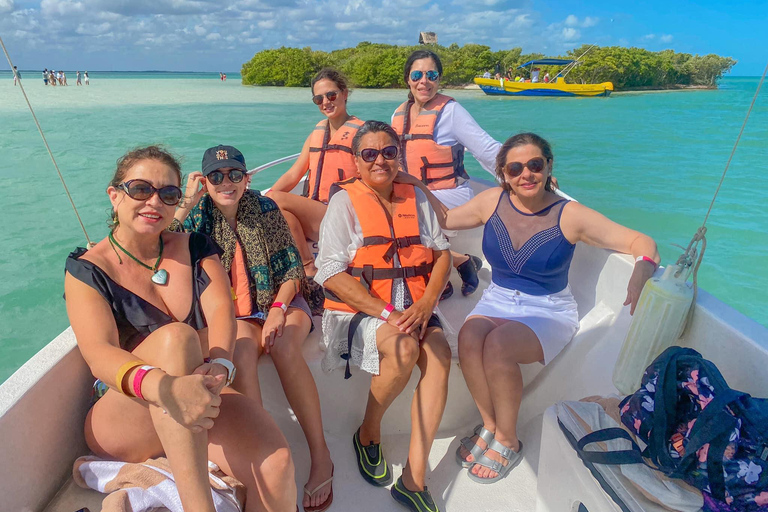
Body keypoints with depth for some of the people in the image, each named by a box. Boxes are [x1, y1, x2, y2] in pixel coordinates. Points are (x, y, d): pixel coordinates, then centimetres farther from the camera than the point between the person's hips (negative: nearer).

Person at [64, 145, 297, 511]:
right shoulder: (87, 269, -2)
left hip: (201, 404, 2)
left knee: (276, 465, -29)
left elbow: (221, 310, -8)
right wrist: (164, 386, -40)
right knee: (174, 336, -34)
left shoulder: (195, 247, 7)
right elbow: (99, 355, -18)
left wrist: (219, 366, -31)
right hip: (122, 418, -1)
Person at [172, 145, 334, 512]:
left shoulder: (265, 208, 0)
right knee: (242, 349, -34)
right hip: (234, 314, 1)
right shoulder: (199, 215, 3)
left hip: (282, 301, 0)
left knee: (284, 347, -32)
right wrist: (187, 204, -16)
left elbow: (292, 266, -2)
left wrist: (279, 308, -17)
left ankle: (321, 455, -22)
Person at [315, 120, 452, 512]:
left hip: (413, 309, 4)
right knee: (405, 348, -31)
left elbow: (441, 252, 9)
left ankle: (414, 477, -15)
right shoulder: (344, 201, -1)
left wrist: (426, 303, -10)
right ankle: (368, 434, -1)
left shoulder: (415, 198, 14)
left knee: (439, 354, -25)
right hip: (357, 311, -3)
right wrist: (386, 313, -19)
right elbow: (332, 274, -10)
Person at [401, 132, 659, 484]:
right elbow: (446, 219, 11)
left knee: (498, 344, -32)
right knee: (469, 337, -29)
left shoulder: (569, 215, -13)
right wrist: (417, 185, 0)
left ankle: (507, 440, -5)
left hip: (549, 311, -3)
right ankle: (490, 425, -3)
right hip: (497, 300, 3)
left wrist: (642, 270, -34)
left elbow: (641, 242, -12)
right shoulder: (492, 201, -2)